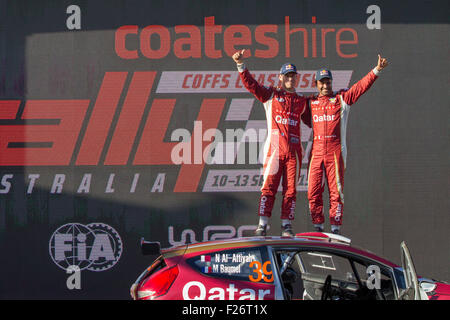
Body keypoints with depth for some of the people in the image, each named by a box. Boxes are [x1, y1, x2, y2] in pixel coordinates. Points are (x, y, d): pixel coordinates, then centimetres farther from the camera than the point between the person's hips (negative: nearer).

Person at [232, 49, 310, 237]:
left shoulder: (302, 101, 18)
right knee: (269, 187, -8)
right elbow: (251, 84, 0)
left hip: (294, 150, 3)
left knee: (290, 189, 1)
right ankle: (262, 225, -8)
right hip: (274, 148, -3)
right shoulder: (271, 95, 10)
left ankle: (286, 225, 5)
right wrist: (241, 65, -11)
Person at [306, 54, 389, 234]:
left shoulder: (342, 99, 9)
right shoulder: (310, 102, 17)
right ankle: (318, 226, 8)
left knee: (336, 191, -4)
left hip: (335, 152, -2)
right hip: (316, 152, 2)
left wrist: (377, 70, -10)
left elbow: (362, 86, 1)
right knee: (313, 192, -1)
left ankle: (335, 227, -1)